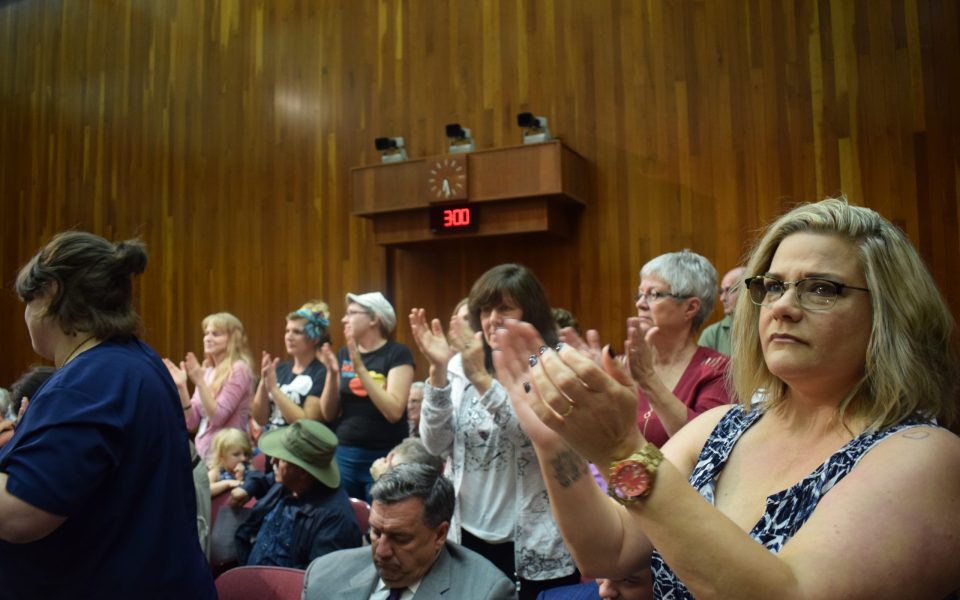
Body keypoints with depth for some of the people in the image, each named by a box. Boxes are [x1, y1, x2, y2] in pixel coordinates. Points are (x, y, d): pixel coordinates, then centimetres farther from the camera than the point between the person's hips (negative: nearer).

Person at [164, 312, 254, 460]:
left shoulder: (238, 369, -10)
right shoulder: (207, 371, 10)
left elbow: (218, 417, -17)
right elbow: (191, 422, 5)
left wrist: (200, 382, -22)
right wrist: (181, 387, -6)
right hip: (202, 452, 6)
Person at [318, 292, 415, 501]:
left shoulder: (397, 354, -9)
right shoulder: (343, 354, 7)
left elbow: (393, 412, -19)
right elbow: (329, 414, 7)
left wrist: (360, 368, -21)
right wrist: (332, 373, -8)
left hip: (384, 458, -5)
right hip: (345, 455, 5)